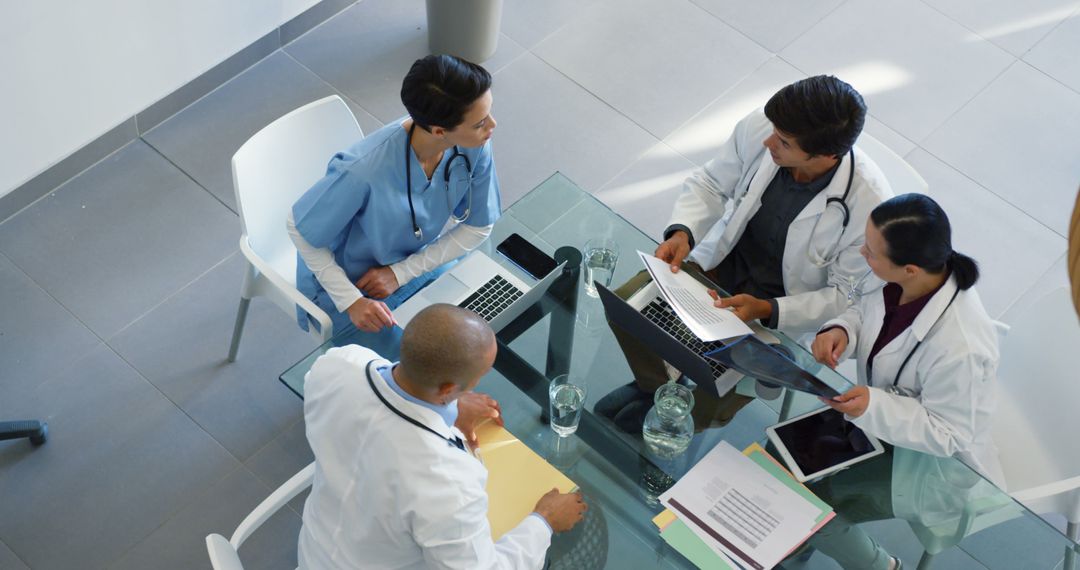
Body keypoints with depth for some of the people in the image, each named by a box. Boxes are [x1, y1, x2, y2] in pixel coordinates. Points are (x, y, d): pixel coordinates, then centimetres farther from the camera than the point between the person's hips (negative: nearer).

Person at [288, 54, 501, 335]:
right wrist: (351, 301, -21)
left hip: (419, 263, 5)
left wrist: (401, 272, -15)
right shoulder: (364, 170, -38)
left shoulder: (474, 145, -23)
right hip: (351, 284, -5)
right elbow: (299, 228, -20)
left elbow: (477, 227, -7)